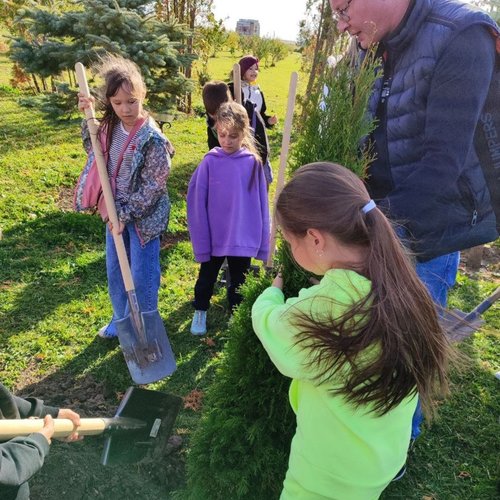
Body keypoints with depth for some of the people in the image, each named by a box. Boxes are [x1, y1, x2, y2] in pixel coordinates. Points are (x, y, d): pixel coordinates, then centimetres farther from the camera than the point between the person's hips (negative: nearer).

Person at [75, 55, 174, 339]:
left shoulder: (152, 138, -21)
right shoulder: (111, 126, -1)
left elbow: (152, 186, -19)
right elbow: (93, 151, 16)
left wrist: (126, 214, -18)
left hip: (144, 217, -7)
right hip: (116, 212, 7)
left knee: (142, 277, 6)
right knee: (114, 273, 20)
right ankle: (121, 320, 42)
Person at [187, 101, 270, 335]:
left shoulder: (252, 162, -9)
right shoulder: (210, 162, -12)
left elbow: (260, 203, -3)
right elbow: (197, 202, -9)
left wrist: (262, 240, -1)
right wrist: (201, 240, -9)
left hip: (243, 237, 0)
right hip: (214, 237, 0)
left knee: (238, 280, 19)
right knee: (207, 277, 20)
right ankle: (200, 312, 45)